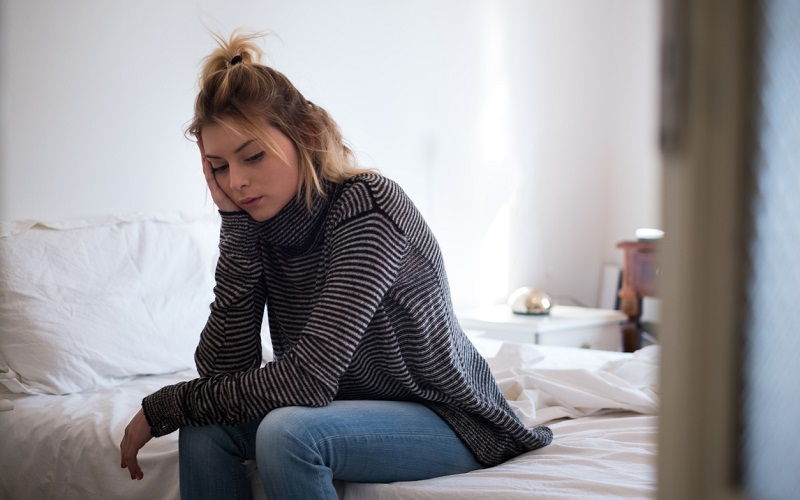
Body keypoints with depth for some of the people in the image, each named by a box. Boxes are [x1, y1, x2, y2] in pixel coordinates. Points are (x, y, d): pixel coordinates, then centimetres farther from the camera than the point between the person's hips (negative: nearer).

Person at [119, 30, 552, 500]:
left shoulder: (367, 205, -25)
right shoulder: (259, 222, -4)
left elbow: (308, 380, -30)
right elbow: (222, 371, -12)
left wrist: (161, 407, -20)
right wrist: (235, 219, -16)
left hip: (449, 420, -6)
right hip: (351, 405, 7)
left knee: (288, 432, -31)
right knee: (205, 425, -15)